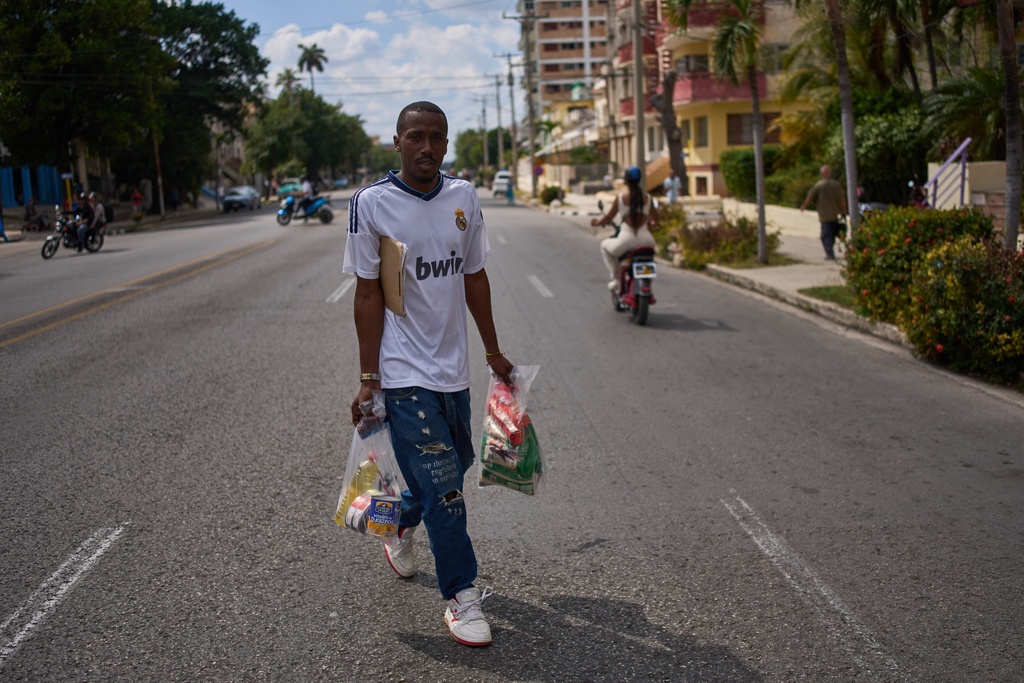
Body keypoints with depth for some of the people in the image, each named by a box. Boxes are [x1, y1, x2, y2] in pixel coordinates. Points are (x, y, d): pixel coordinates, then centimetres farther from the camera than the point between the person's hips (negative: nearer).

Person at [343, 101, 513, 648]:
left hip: (452, 367, 6)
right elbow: (368, 293, -8)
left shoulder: (463, 197, 5)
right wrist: (368, 378, -9)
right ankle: (461, 598, 10)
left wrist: (492, 351, 16)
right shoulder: (372, 203, -10)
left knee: (453, 466, 17)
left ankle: (401, 530, 45)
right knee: (442, 486, -5)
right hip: (405, 372, -6)